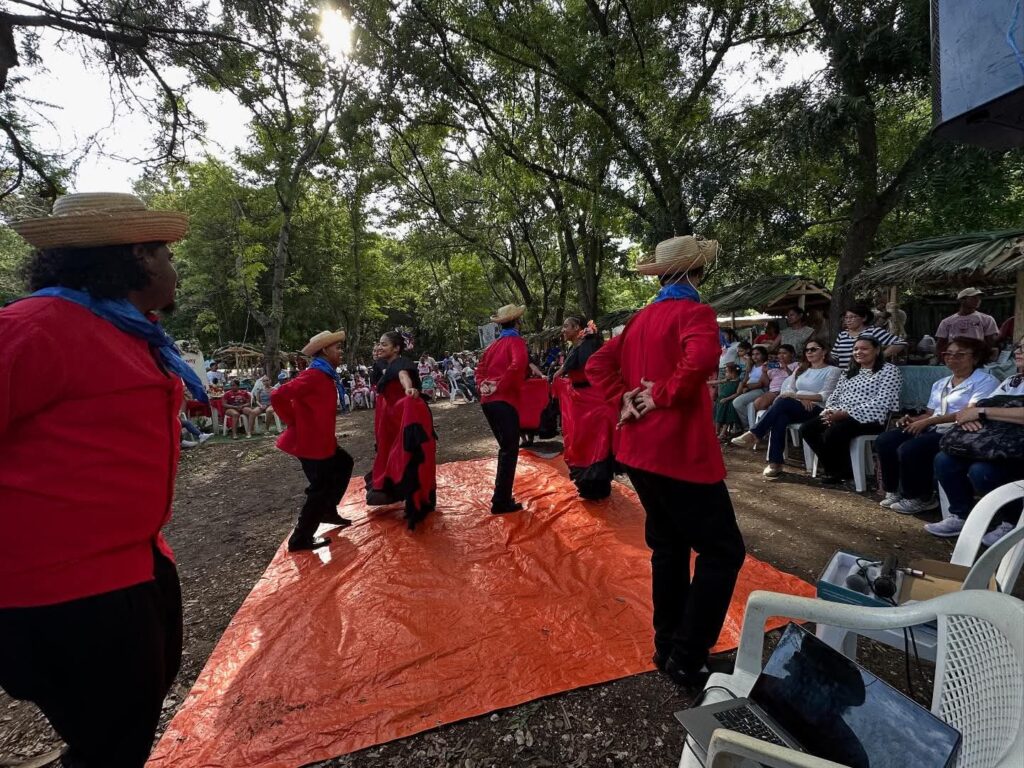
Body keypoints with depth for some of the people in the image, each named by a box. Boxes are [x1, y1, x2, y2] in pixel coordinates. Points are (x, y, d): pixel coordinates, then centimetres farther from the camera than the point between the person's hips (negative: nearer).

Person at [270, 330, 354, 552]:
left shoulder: (326, 375, 8)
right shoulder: (313, 375, -23)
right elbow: (278, 396, -29)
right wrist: (293, 421, -18)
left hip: (322, 439, 10)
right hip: (310, 441, -10)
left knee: (344, 464, 23)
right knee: (320, 488, 0)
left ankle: (328, 511, 35)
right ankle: (300, 539, 15)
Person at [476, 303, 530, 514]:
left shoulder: (495, 343, 18)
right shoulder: (516, 341, -6)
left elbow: (481, 367, 19)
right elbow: (518, 365, -25)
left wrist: (482, 385, 4)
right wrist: (501, 386, -18)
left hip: (488, 401, 8)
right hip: (505, 401, -8)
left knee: (505, 448, 19)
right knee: (510, 450, -2)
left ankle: (501, 495, 26)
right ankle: (502, 502, -1)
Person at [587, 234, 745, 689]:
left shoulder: (641, 319, 12)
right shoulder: (693, 312, -11)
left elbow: (598, 365, 12)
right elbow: (702, 358, -32)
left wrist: (624, 400, 1)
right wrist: (665, 395, -18)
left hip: (640, 451, 8)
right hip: (680, 451, -8)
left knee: (668, 547, 20)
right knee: (722, 551, 6)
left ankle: (667, 646, 32)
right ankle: (688, 659, 11)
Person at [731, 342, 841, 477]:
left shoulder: (833, 371, 6)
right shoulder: (801, 369, 23)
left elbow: (825, 396, -8)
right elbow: (788, 389, 12)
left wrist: (797, 395, -17)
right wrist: (802, 399, -9)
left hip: (816, 410, -4)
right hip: (793, 408, 4)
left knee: (782, 402, -34)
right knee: (780, 417, -33)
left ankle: (754, 435, -33)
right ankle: (775, 462, -36)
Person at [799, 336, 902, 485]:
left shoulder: (889, 370, -1)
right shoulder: (849, 372, 21)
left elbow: (881, 403, -14)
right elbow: (834, 396, 18)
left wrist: (845, 413, -21)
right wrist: (829, 411, -7)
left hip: (869, 418, -7)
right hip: (839, 416, 7)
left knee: (833, 433, -33)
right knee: (806, 428, -15)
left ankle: (843, 470, -4)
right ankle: (833, 467, 1)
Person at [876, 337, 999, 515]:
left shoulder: (985, 381, -2)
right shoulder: (940, 384, 22)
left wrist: (928, 421, -20)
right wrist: (913, 420, -3)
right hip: (933, 429, 7)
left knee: (909, 449, -30)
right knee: (884, 441, -16)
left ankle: (920, 498, -8)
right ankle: (895, 490, -4)